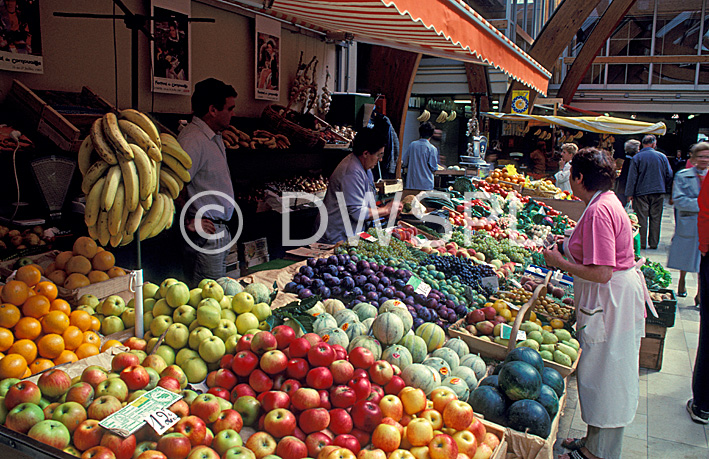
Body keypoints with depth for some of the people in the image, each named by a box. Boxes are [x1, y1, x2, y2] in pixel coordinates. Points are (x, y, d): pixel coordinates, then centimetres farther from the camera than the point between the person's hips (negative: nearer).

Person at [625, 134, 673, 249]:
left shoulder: (636, 158, -5)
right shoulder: (662, 156, 2)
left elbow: (632, 177, -6)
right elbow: (669, 175, 8)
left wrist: (630, 193, -2)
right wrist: (666, 189, 21)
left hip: (641, 192, -2)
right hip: (659, 192, 2)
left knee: (641, 218, 1)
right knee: (656, 218, 9)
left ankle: (641, 243, 3)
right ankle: (653, 243, 12)